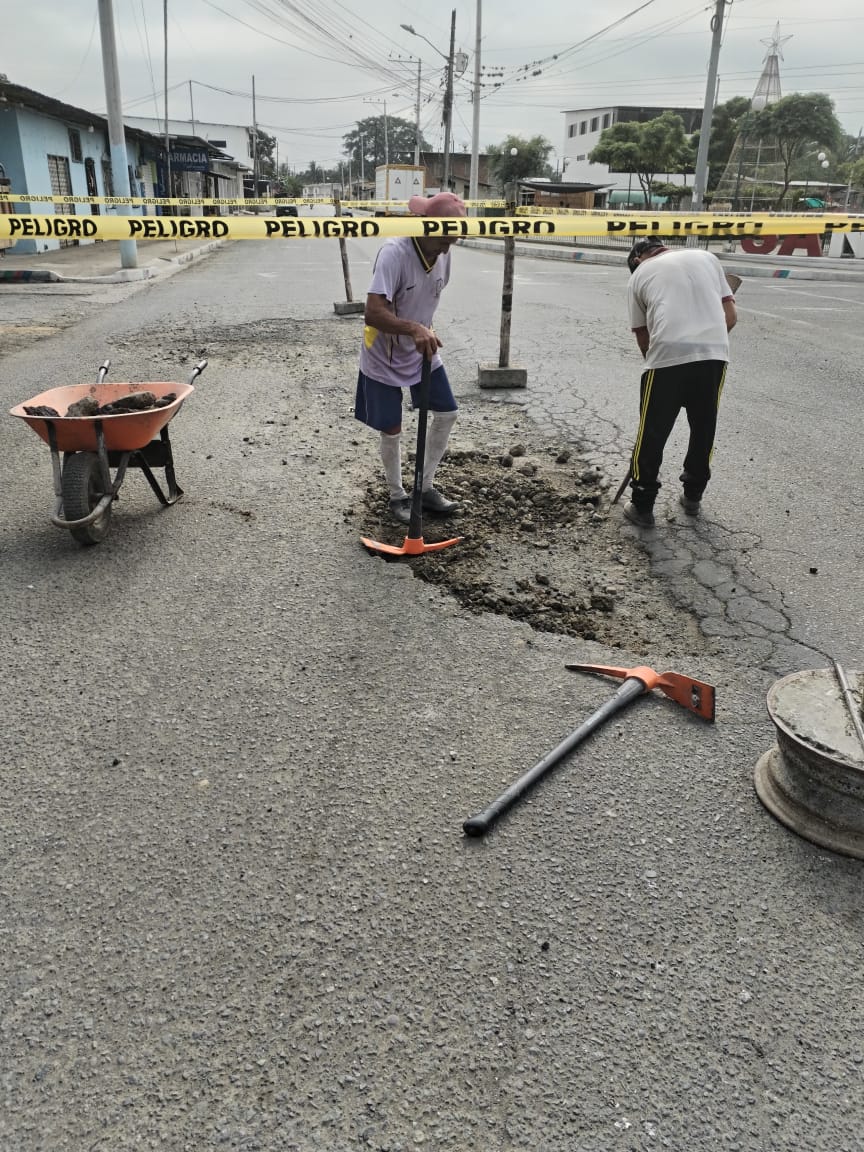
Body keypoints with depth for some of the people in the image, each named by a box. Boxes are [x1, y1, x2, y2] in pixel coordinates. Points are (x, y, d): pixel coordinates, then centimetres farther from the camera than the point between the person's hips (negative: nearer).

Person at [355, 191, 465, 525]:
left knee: (447, 414, 6)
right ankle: (397, 496, 25)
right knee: (391, 430, 3)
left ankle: (425, 487, 23)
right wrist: (414, 329, -50)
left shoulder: (442, 253, -7)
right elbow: (373, 313, -38)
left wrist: (426, 331, 6)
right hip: (384, 357, -6)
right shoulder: (394, 252, -28)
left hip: (423, 350, 7)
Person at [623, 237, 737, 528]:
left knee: (652, 434, 8)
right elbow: (730, 315, 16)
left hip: (668, 355, -3)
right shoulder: (706, 257, 24)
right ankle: (693, 496, 33)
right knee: (704, 429, 20)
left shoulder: (639, 275, 17)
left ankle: (642, 506, 13)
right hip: (715, 353, 3)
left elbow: (643, 337, 15)